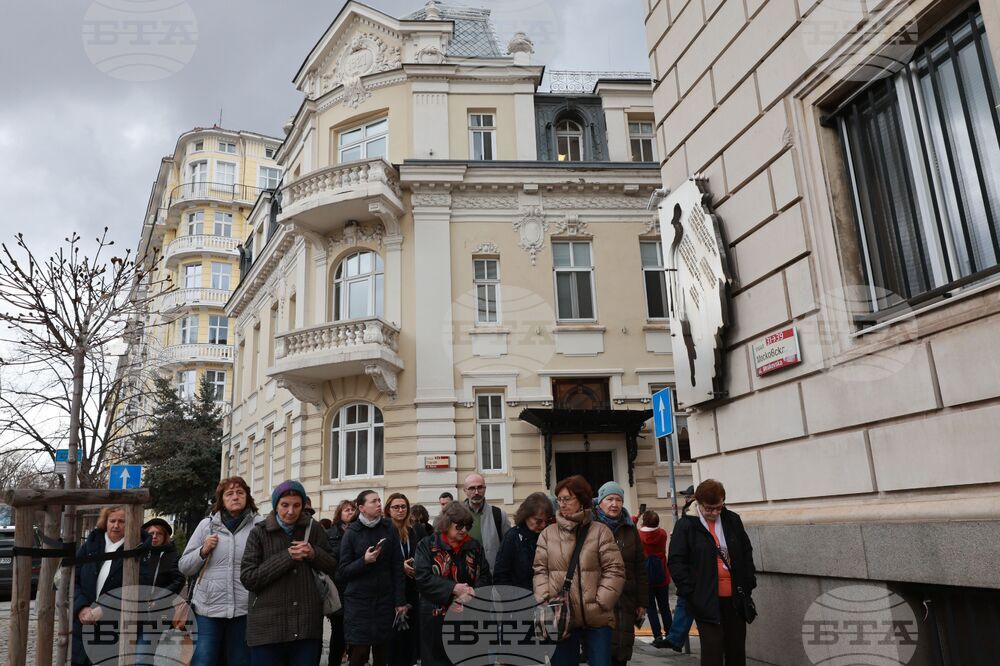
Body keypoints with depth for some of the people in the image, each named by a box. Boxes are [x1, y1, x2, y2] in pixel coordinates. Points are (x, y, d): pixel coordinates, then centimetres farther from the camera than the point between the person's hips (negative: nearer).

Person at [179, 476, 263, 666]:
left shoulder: (259, 525, -1)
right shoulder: (207, 525, 7)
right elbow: (184, 567, 11)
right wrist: (203, 551, -5)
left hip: (244, 609, -1)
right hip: (207, 608, 1)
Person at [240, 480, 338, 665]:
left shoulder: (313, 529, 6)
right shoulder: (259, 533, 1)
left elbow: (333, 568, 11)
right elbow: (248, 579, -6)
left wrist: (314, 554, -9)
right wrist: (287, 557, -14)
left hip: (308, 626, 2)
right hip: (268, 629, -2)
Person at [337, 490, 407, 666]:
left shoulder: (389, 529, 4)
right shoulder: (352, 532, -2)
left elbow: (397, 567, 4)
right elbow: (342, 571, -2)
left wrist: (400, 600, 0)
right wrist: (364, 561, -17)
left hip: (384, 600, 2)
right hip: (358, 600, -2)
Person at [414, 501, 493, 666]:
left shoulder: (475, 547, 7)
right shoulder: (428, 545, -3)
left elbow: (485, 577, 3)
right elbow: (423, 578, -13)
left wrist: (470, 594, -16)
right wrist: (453, 588, -20)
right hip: (436, 617, -3)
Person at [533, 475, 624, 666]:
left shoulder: (600, 531, 0)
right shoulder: (547, 533, 7)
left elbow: (614, 570, -3)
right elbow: (540, 570, 5)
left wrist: (599, 603, -11)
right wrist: (545, 601, -9)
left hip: (596, 618, -2)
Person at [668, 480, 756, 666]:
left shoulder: (732, 520, 5)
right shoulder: (686, 525, -7)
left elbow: (747, 552, 14)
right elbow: (676, 562, -7)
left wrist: (749, 582, 5)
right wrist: (690, 592, -12)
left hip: (734, 598, 4)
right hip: (706, 601, -4)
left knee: (737, 649, 13)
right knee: (713, 651, -5)